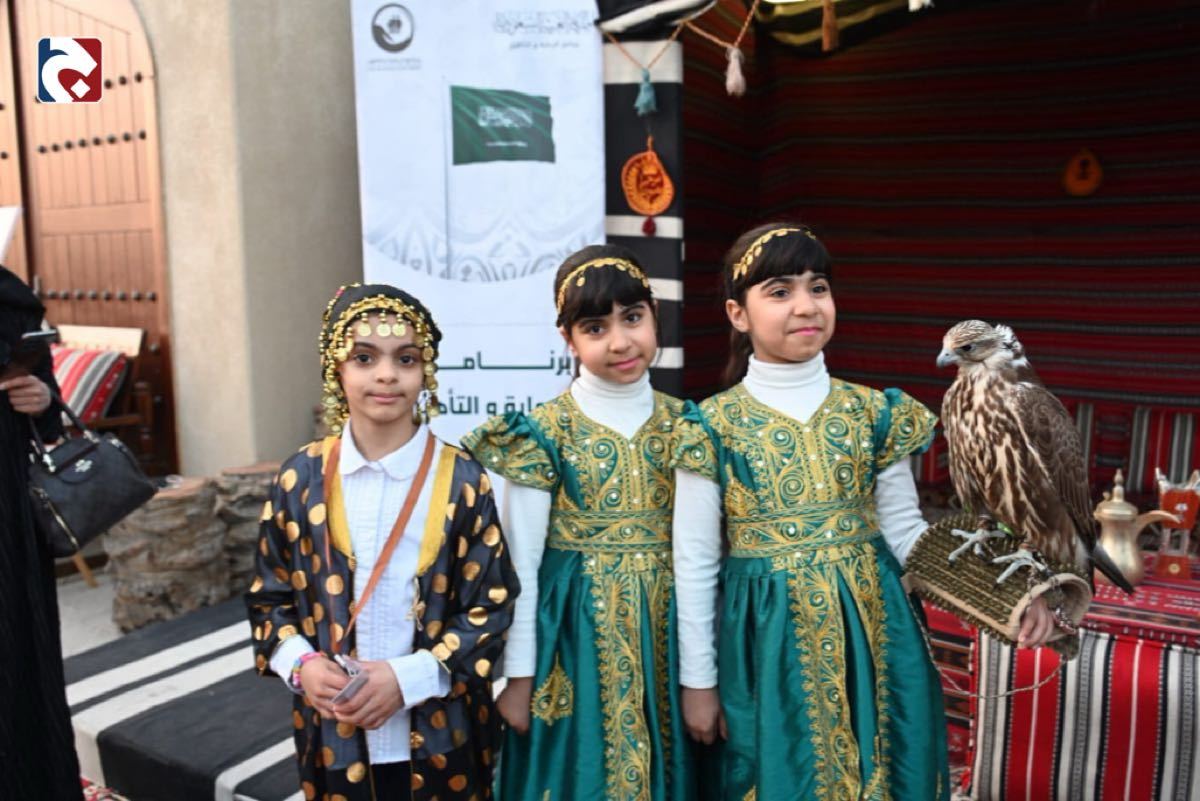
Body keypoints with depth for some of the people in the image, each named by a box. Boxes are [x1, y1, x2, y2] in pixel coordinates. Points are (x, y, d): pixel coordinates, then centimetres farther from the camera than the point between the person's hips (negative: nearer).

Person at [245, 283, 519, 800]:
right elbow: (269, 597, 6)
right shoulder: (301, 478, -2)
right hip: (336, 733, 2)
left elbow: (491, 606, -7)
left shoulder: (462, 481, -9)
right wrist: (302, 664, -11)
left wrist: (407, 678, -17)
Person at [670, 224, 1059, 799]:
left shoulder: (874, 412, 0)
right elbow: (695, 563, -5)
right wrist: (698, 680, -1)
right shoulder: (713, 425, -9)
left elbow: (906, 532, 4)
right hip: (770, 642, -2)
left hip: (874, 632, 3)